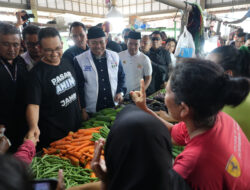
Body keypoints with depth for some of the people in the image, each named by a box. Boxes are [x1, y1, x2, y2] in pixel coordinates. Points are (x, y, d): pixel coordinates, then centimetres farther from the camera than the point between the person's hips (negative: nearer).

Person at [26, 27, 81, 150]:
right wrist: (34, 127, -40)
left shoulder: (67, 63, 2)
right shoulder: (37, 73, -17)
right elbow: (33, 104, -23)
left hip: (76, 127, 6)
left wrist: (82, 111, 11)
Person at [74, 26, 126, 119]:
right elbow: (79, 87, -6)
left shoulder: (115, 56, 1)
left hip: (114, 108, 3)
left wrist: (120, 92, -5)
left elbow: (121, 77, 12)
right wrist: (83, 110, -7)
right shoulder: (79, 60, -8)